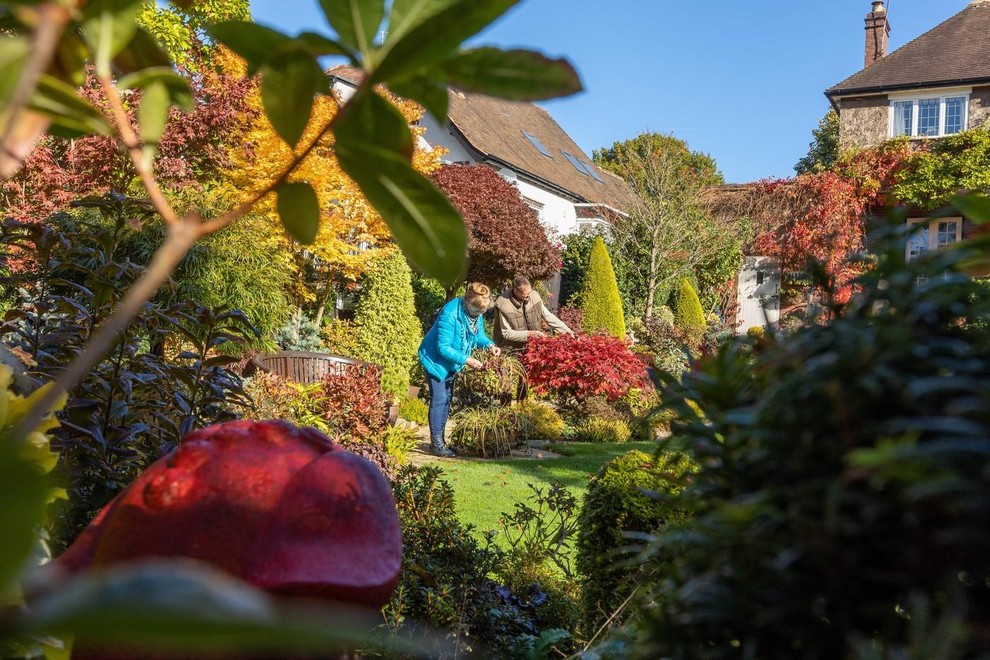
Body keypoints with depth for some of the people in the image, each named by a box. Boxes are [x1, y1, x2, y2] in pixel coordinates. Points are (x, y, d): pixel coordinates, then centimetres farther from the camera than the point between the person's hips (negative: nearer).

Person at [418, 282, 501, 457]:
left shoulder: (476, 312, -10)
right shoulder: (450, 314, -34)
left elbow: (479, 334, 5)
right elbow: (443, 347, -31)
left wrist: (489, 344, -16)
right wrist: (466, 360, -33)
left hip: (452, 361, 8)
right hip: (436, 359, -8)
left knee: (447, 399, 12)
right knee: (439, 400, -9)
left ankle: (440, 440, 21)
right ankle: (436, 444, -3)